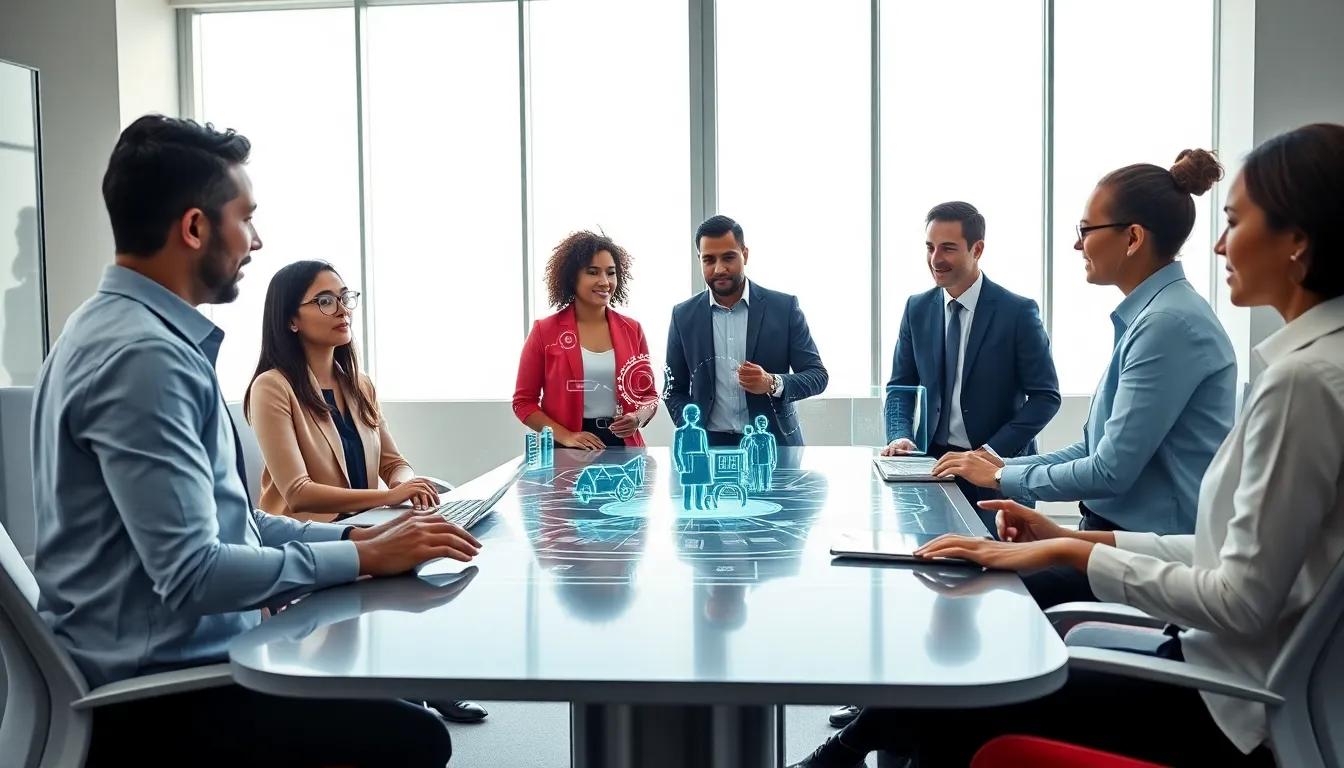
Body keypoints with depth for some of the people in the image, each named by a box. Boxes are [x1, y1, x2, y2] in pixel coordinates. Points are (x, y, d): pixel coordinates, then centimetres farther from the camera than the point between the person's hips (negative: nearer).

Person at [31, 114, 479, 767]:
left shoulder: (139, 330, 10)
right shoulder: (141, 354, -23)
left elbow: (222, 519, 13)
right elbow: (193, 574, -26)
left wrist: (355, 534, 3)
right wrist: (364, 557, -16)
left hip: (173, 659, 10)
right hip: (160, 697, -10)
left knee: (396, 689, 10)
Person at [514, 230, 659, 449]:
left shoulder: (632, 330, 8)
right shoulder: (545, 331, 0)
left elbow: (649, 393, 14)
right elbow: (524, 401, 2)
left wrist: (637, 418, -7)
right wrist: (565, 436, -11)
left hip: (623, 448, 2)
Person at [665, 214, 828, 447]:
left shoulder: (784, 307, -3)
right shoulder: (684, 315, 2)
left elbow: (818, 375, -1)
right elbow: (675, 390, 7)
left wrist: (773, 383, -19)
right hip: (710, 444, 1)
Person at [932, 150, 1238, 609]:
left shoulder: (1170, 322, -19)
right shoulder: (1147, 315, 12)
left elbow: (1111, 471, -21)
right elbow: (1096, 449, 15)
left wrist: (1002, 478, -8)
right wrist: (1004, 465, 5)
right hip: (1122, 533, 9)